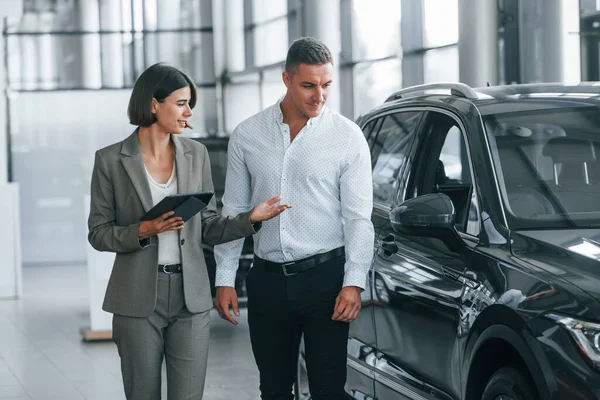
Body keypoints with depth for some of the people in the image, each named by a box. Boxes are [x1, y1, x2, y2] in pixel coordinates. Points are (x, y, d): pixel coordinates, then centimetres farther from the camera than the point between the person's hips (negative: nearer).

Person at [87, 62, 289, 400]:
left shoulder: (196, 154, 6)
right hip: (138, 299, -2)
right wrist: (143, 231, -16)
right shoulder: (111, 160, -2)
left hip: (190, 297, 2)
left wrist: (251, 219, -7)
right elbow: (98, 233, 0)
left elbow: (208, 228, 9)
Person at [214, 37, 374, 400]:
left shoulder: (347, 136, -3)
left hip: (326, 276, -3)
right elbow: (234, 211, 10)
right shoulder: (247, 136, 5)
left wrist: (354, 282, -14)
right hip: (268, 279, 3)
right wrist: (225, 279, 5)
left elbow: (359, 216, -5)